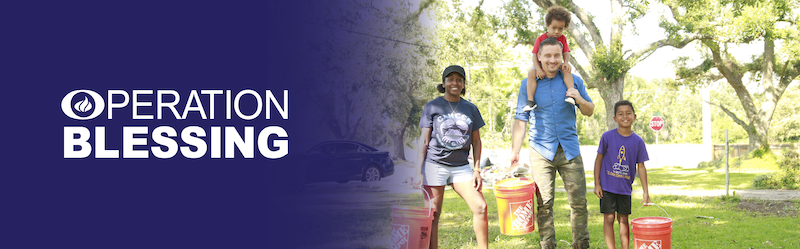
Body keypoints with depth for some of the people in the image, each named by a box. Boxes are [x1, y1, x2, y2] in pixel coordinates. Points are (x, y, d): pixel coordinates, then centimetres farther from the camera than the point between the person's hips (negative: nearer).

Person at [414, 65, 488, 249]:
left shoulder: (471, 109, 10)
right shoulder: (432, 107, 2)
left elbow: (476, 141, 14)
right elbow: (424, 141, 1)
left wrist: (477, 170, 5)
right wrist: (418, 172, -4)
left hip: (461, 166, 3)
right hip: (435, 165, -2)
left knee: (480, 207, -9)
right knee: (433, 215, -2)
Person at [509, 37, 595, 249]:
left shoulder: (574, 81, 6)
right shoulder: (528, 84, 2)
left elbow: (589, 111, 13)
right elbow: (520, 119, 4)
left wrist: (579, 99, -9)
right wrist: (515, 151, -3)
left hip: (569, 150, 1)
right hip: (541, 151, -1)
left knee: (579, 201, 0)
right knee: (544, 203, -1)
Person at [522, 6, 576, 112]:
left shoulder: (563, 39, 0)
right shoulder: (541, 39, -10)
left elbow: (566, 53, -1)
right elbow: (535, 55, -12)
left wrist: (566, 62, -24)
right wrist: (538, 69, -24)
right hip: (541, 65, -2)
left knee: (567, 70, -29)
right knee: (531, 73, -31)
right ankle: (530, 100, -34)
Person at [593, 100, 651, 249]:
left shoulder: (638, 141, -1)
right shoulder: (607, 137, -6)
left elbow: (641, 167, 4)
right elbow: (599, 159, 0)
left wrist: (645, 192, 2)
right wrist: (597, 184, -3)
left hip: (625, 188, 2)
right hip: (607, 186, -2)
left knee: (623, 219, 8)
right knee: (609, 218, -1)